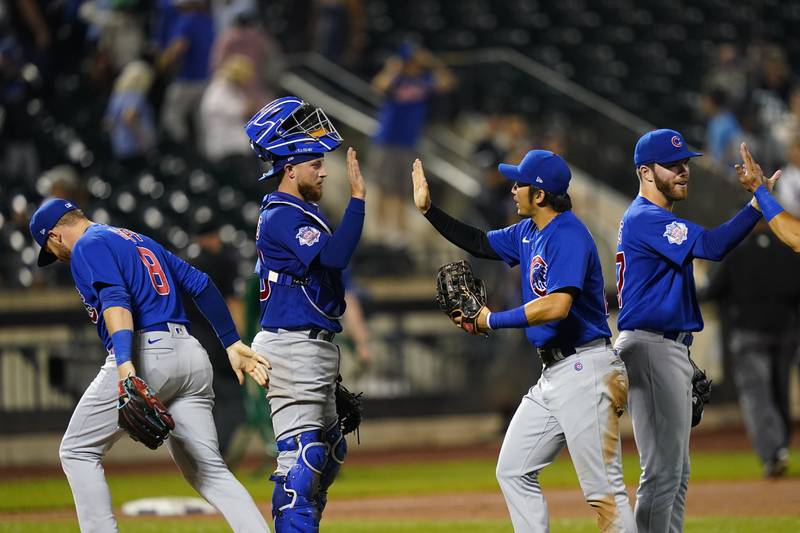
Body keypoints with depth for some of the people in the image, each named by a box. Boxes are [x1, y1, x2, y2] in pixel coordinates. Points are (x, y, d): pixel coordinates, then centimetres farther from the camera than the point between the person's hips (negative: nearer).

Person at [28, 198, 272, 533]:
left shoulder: (88, 246, 2)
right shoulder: (138, 241, 28)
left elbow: (115, 300, -17)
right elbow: (200, 284, 21)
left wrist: (125, 366, -31)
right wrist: (232, 343, 18)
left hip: (144, 354, -8)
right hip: (192, 355, 8)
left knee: (78, 452, 7)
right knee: (207, 469, 7)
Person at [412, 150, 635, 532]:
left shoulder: (568, 236, -17)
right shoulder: (528, 232, 13)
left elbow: (556, 306, -28)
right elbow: (480, 244, 29)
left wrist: (492, 321, -19)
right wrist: (428, 210, 22)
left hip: (584, 371, -10)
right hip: (552, 373, 10)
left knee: (603, 492, -11)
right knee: (513, 472, 12)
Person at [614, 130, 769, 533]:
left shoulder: (649, 219, 19)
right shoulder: (646, 219, -15)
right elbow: (710, 246, -28)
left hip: (671, 349, 11)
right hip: (651, 348, -11)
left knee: (676, 471, 14)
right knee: (662, 470, -12)